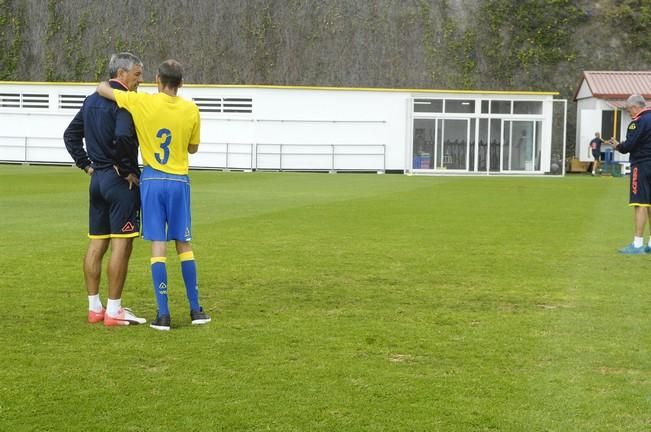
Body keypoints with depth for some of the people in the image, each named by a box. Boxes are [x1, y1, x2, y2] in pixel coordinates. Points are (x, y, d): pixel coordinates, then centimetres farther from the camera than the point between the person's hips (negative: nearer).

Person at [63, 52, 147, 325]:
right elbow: (123, 137, -29)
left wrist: (86, 164, 16)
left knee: (96, 244, 11)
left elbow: (71, 135, 19)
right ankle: (113, 311, -1)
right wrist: (127, 170, -16)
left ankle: (94, 307, 17)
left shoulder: (91, 101, 14)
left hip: (97, 178, 9)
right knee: (121, 244, -4)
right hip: (120, 180, -9)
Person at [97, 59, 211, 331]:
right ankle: (195, 310, 15)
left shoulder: (141, 102, -6)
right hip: (179, 180, 1)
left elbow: (101, 88, 2)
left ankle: (163, 314, -2)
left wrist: (108, 83, 24)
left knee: (158, 245, -1)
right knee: (184, 245, 10)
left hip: (152, 179, -1)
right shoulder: (191, 109, -2)